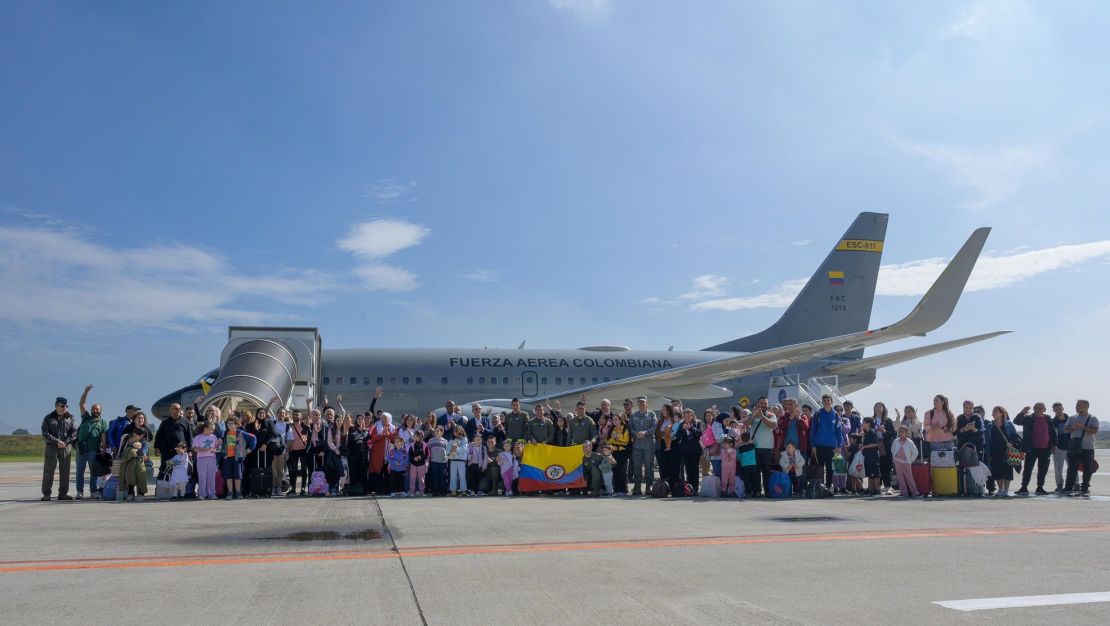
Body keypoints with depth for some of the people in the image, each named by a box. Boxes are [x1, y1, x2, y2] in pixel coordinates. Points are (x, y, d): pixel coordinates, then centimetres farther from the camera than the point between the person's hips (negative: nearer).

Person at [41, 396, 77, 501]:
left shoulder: (70, 418, 7)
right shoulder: (49, 418, 2)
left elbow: (74, 432, 2)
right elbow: (45, 434, -4)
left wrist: (65, 442, -11)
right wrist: (57, 441, -14)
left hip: (66, 447, 2)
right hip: (52, 446, -2)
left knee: (65, 471, 4)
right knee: (48, 471, -3)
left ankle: (63, 493, 11)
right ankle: (46, 494, 2)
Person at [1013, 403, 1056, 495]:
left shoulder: (1048, 419, 6)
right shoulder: (1028, 418, -1)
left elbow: (1052, 432, 12)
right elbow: (1016, 421, -10)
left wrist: (1054, 444, 9)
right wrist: (1022, 413, -25)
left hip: (1045, 449, 2)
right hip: (1032, 448, -2)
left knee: (1043, 470, 8)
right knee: (1027, 468, -1)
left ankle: (1040, 488, 18)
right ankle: (1024, 488, 3)